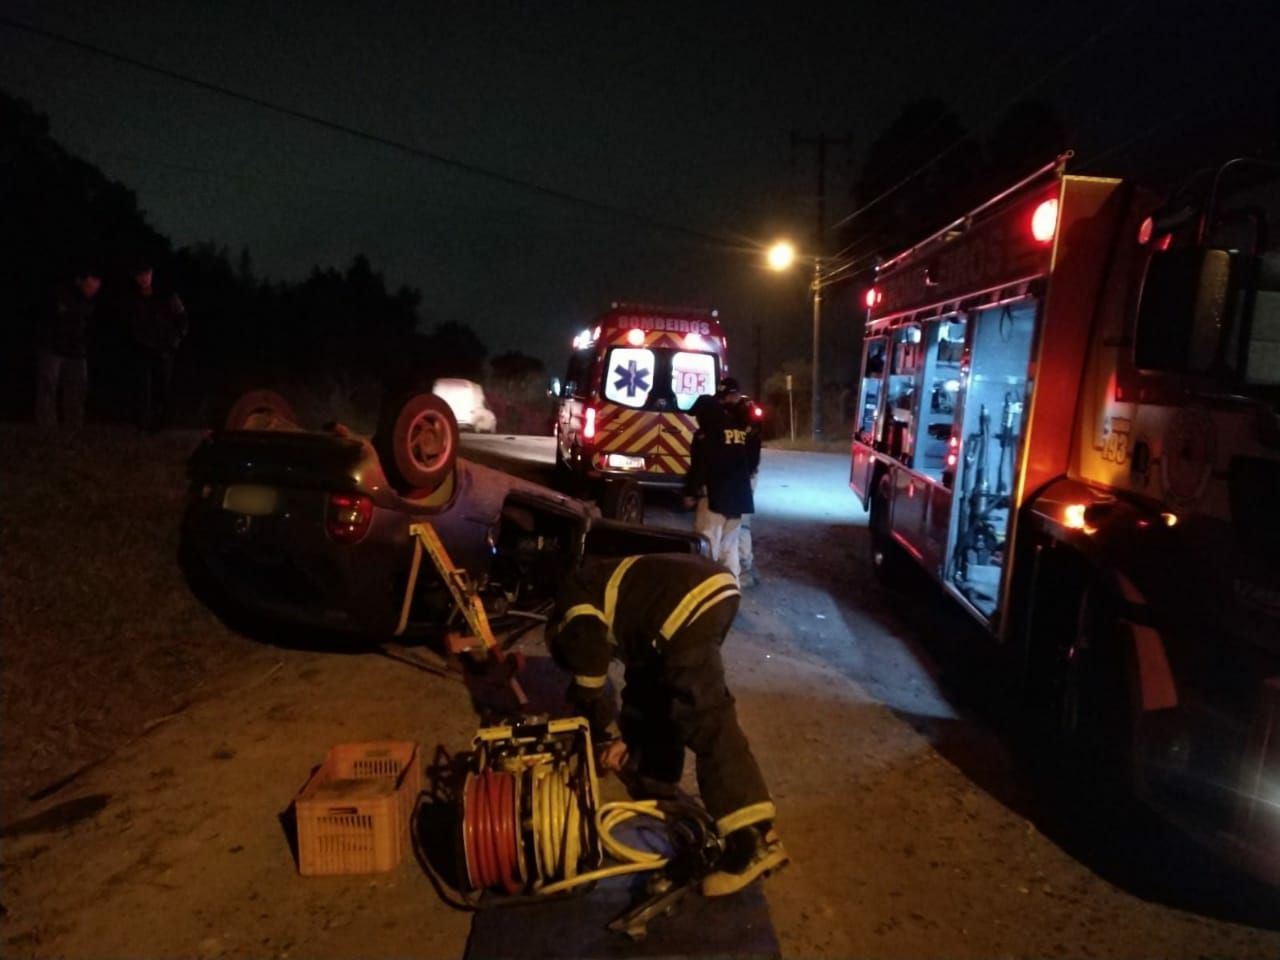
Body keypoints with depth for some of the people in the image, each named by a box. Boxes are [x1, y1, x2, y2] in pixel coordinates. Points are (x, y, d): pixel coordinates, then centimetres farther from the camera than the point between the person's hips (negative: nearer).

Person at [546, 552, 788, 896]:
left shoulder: (573, 601, 17)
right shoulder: (604, 593, 38)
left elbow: (589, 681, 12)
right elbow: (641, 662, 36)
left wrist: (608, 734, 27)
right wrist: (626, 737, 32)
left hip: (687, 608, -10)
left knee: (705, 718, -11)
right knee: (652, 683, 27)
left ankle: (754, 838, -15)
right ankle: (656, 782, 41)